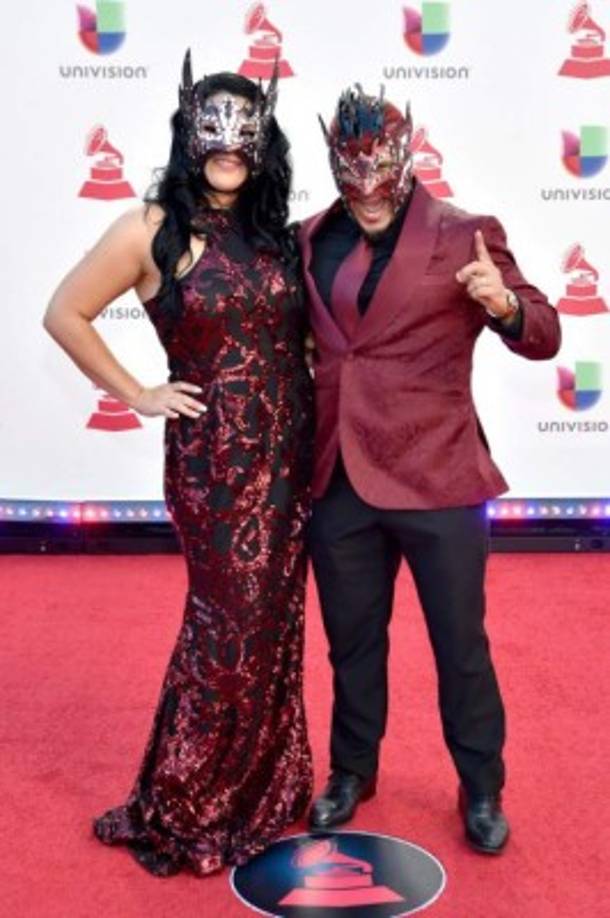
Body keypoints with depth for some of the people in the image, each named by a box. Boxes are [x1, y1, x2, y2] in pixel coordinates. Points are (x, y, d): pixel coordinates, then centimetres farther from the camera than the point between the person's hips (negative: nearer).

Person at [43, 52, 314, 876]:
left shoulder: (276, 231, 8)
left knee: (273, 626, 13)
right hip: (213, 457, -5)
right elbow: (65, 315, -5)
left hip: (289, 452, 6)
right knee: (230, 630, 2)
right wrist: (137, 395, -6)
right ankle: (180, 814, 23)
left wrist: (312, 385, 4)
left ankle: (262, 790, 33)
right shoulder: (155, 231, -8)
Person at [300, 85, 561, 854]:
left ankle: (482, 791, 32)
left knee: (461, 644, 10)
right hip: (337, 479, 3)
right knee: (351, 640, 18)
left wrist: (506, 306, -27)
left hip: (434, 474, -3)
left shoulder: (465, 235, -5)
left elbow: (545, 338, -5)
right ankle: (352, 771, 40)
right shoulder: (311, 240, 5)